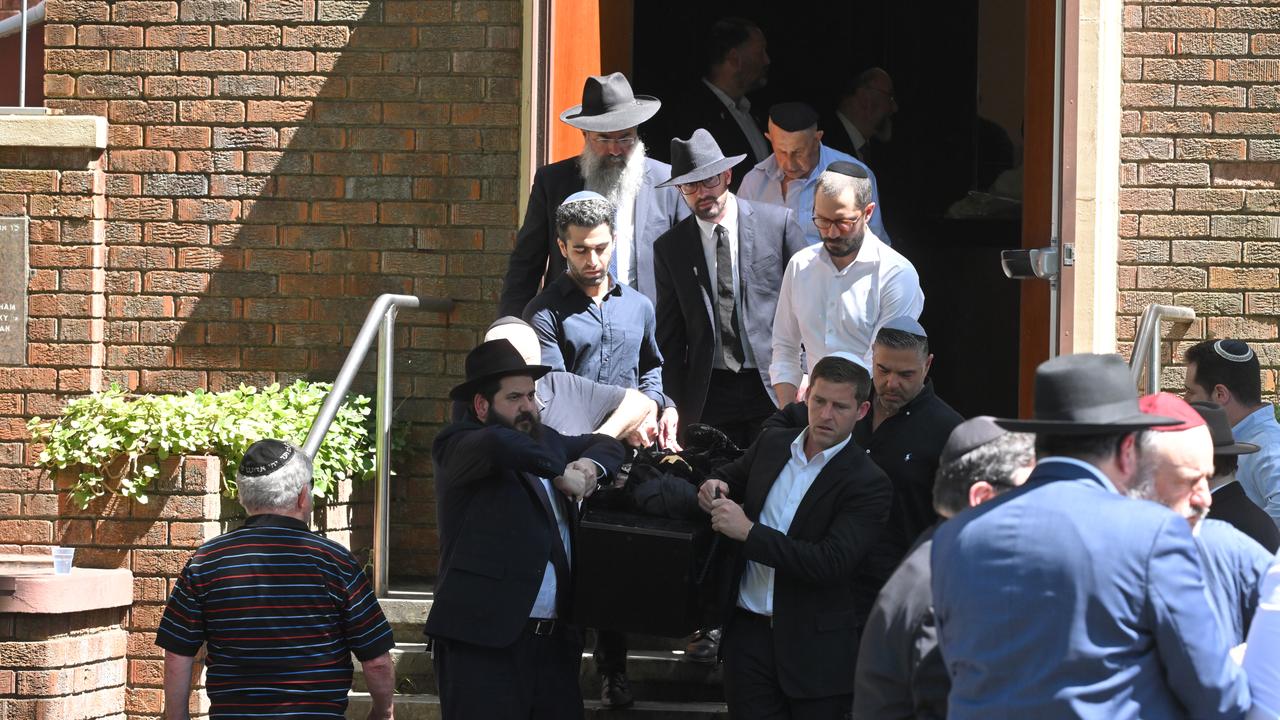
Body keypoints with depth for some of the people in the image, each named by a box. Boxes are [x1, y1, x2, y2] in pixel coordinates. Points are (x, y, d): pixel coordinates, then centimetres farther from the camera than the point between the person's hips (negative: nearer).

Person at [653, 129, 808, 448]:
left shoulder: (778, 223, 0)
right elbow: (669, 338, 9)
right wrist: (676, 408, 5)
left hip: (775, 387, -1)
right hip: (709, 395, 2)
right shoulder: (669, 248, 6)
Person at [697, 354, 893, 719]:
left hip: (816, 648, -4)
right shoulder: (772, 444, 7)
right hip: (748, 632, 4)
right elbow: (733, 475, 29)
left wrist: (749, 531, -21)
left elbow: (831, 562, -21)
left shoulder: (869, 484, -12)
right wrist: (716, 485, 3)